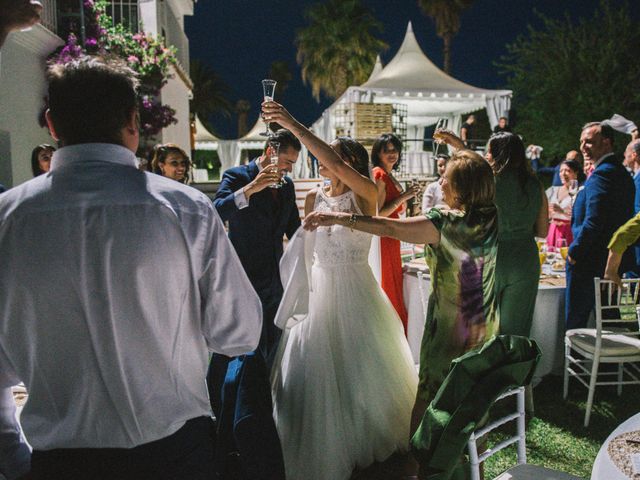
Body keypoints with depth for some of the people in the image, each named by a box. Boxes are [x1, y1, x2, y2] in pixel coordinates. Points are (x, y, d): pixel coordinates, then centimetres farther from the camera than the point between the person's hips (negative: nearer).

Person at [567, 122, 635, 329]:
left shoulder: (601, 175, -18)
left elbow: (593, 221, -25)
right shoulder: (622, 173, 13)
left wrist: (574, 251, -14)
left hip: (589, 263, -10)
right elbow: (624, 219, 17)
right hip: (615, 260, 10)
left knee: (575, 321, 0)